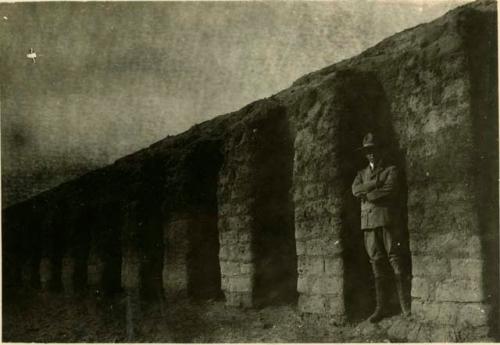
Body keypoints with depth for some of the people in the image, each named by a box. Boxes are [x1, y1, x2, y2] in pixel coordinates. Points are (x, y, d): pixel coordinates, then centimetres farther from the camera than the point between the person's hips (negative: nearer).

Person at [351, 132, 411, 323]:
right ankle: (381, 308, 4)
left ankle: (406, 306, -5)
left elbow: (390, 189, -9)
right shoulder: (362, 174, 22)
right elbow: (356, 190, 2)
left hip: (387, 219, -4)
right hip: (368, 221, 4)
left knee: (396, 261, -7)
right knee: (376, 264, 2)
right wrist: (377, 182, -7)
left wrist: (367, 194, -2)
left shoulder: (391, 170, 9)